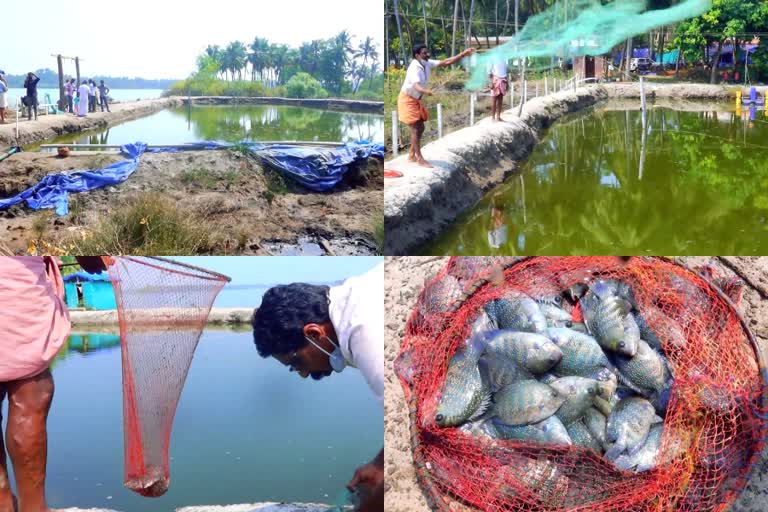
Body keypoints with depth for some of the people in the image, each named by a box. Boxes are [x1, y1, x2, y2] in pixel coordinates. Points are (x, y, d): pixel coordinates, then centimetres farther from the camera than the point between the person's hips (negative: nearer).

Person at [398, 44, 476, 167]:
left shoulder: (427, 64, -4)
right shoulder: (414, 68, -28)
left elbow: (445, 62, -5)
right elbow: (416, 85, -44)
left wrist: (463, 54, -11)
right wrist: (425, 91, -66)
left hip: (416, 100, 9)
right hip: (407, 100, -9)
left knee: (420, 128, 11)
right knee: (415, 129, -10)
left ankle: (412, 155, 21)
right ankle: (420, 159, -6)